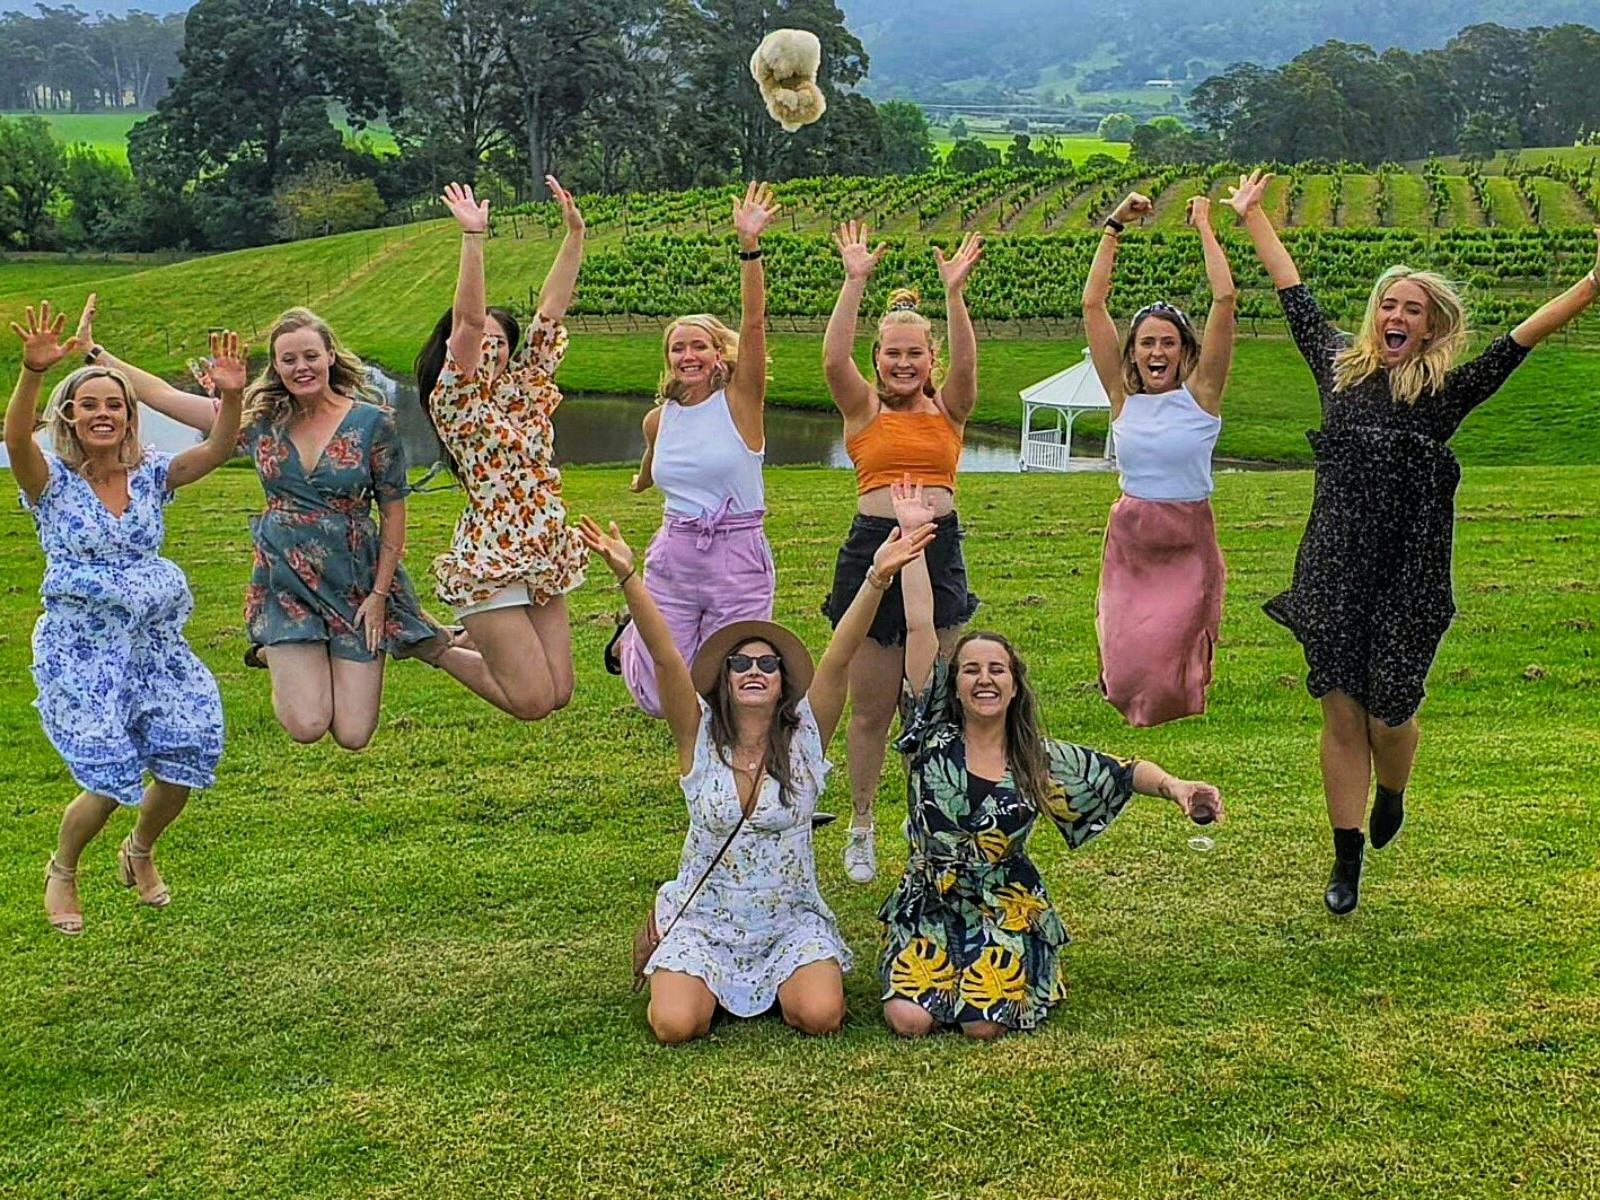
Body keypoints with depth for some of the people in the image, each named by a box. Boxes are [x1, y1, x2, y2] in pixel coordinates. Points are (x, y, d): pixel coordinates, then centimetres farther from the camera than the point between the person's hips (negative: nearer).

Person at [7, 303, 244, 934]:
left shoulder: (150, 474, 4)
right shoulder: (51, 480, -5)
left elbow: (217, 450, -10)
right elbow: (15, 436, -27)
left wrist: (231, 396, -30)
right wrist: (33, 371, -45)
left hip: (155, 642, 4)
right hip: (80, 650, -4)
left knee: (184, 756, -4)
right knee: (110, 781, -8)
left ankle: (140, 851, 30)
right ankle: (62, 872, 24)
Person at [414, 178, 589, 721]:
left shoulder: (525, 390, 10)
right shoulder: (452, 402, -6)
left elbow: (550, 311, 6)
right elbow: (467, 320, -20)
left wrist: (575, 234, 1)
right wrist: (473, 237, -28)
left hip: (544, 562, 7)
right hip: (490, 564, -7)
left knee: (558, 693, 5)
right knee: (533, 701, -7)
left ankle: (474, 641, 29)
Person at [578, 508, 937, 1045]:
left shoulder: (805, 738, -4)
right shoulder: (699, 736, -4)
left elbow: (839, 657, -17)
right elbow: (664, 655, -18)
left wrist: (878, 578, -30)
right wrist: (627, 576, -31)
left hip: (791, 920, 0)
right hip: (705, 920, 0)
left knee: (819, 1016, -24)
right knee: (675, 1025, -22)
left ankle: (786, 979, 12)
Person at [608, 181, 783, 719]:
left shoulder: (740, 402, -6)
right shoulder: (658, 419, 4)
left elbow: (753, 322, -21)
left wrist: (749, 245, -31)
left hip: (738, 558, -2)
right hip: (673, 554, 3)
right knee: (659, 701, 6)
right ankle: (631, 641, 40)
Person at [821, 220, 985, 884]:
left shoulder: (949, 410, 8)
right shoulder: (864, 409, 5)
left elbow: (965, 365, -12)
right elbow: (833, 359, -13)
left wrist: (955, 292, -22)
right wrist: (855, 282, -19)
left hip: (939, 551, 1)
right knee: (870, 708, 5)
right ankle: (860, 829, 20)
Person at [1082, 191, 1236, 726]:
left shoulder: (1200, 394, -5)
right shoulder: (1123, 397, 0)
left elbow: (1224, 299, -14)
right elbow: (1092, 304, -3)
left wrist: (1205, 228, -9)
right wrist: (1114, 228, -4)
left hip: (1188, 546, -2)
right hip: (1129, 542, 2)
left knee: (1169, 667, -3)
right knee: (1127, 667, 0)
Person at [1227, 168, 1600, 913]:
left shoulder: (1447, 390, 0)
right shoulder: (1339, 366, 7)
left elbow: (1522, 338, -7)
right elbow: (1294, 296, 15)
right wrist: (1251, 217, 22)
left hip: (1409, 573, -2)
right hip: (1334, 568, 2)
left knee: (1387, 712, 1)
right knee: (1341, 713, 4)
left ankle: (1391, 796, 38)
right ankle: (1346, 862, 17)